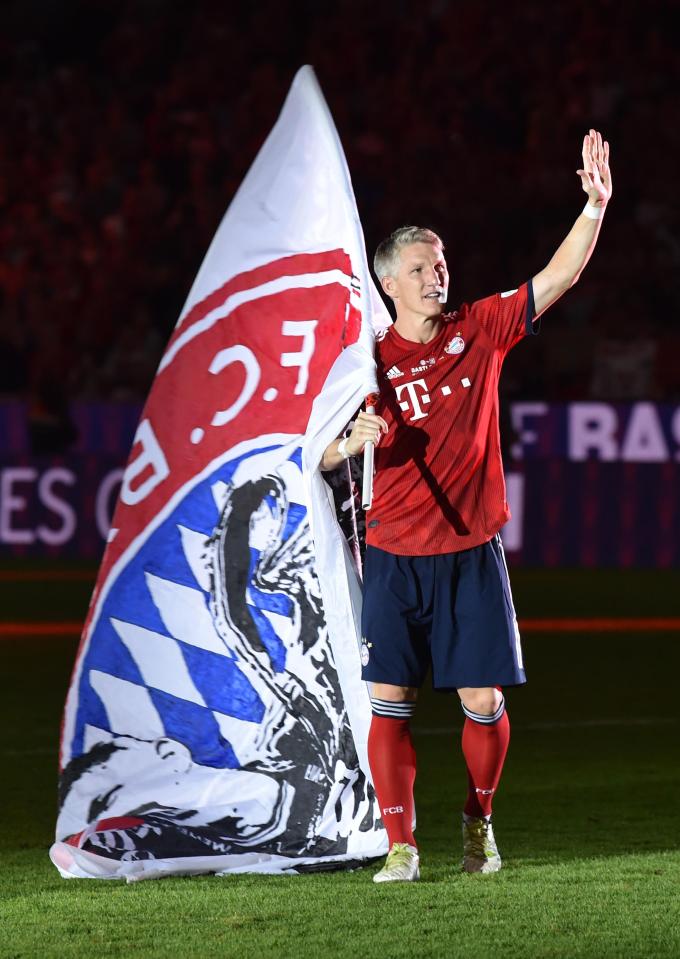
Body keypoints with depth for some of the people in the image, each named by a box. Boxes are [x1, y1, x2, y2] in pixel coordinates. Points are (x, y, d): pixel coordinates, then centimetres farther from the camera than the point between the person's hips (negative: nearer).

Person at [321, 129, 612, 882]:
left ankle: (478, 821, 23)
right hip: (396, 557, -1)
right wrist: (353, 442, -20)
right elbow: (321, 458, 2)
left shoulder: (480, 331, 4)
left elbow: (559, 276, -1)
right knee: (389, 701, -7)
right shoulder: (368, 360, -1)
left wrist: (595, 205, -13)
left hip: (472, 552, 1)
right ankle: (400, 843, 0)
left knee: (484, 702, 0)